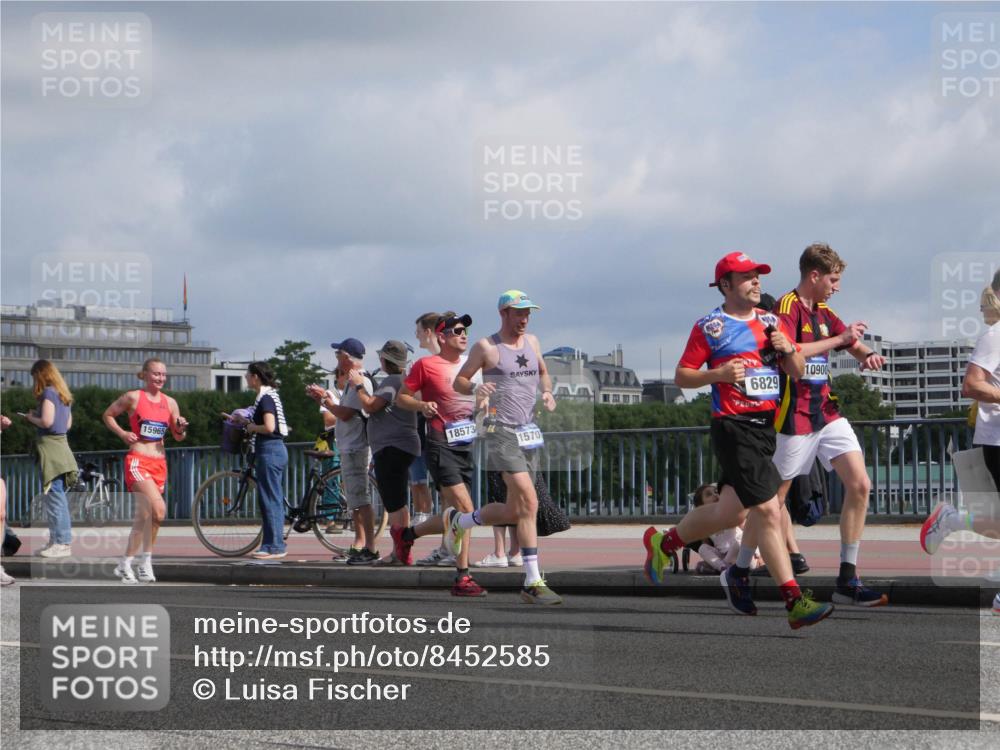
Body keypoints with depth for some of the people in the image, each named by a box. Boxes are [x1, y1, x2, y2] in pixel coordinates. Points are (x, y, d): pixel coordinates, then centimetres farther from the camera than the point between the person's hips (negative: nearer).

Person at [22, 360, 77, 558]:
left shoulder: (48, 393, -10)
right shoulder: (63, 394, 16)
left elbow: (46, 421, -19)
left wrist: (31, 418, 0)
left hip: (49, 445, -9)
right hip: (61, 444, 9)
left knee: (54, 496, -8)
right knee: (57, 496, 12)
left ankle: (61, 543, -10)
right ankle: (56, 540, 16)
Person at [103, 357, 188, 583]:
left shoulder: (170, 402, 10)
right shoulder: (133, 397, -2)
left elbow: (178, 437, 16)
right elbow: (108, 415, 8)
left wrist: (181, 427, -6)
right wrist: (122, 433, -7)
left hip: (159, 463, 6)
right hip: (138, 461, -6)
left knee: (144, 516, 10)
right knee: (158, 509, -22)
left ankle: (126, 564, 24)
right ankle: (145, 562, -11)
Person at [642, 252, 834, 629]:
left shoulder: (771, 322, 14)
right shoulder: (710, 326, -3)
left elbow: (797, 372, 17)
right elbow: (681, 376, -1)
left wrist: (789, 350, -4)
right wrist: (718, 374, -17)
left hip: (766, 425, 7)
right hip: (733, 426, -7)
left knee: (731, 512, 13)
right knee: (769, 512, -14)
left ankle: (663, 543, 34)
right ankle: (794, 601, -8)